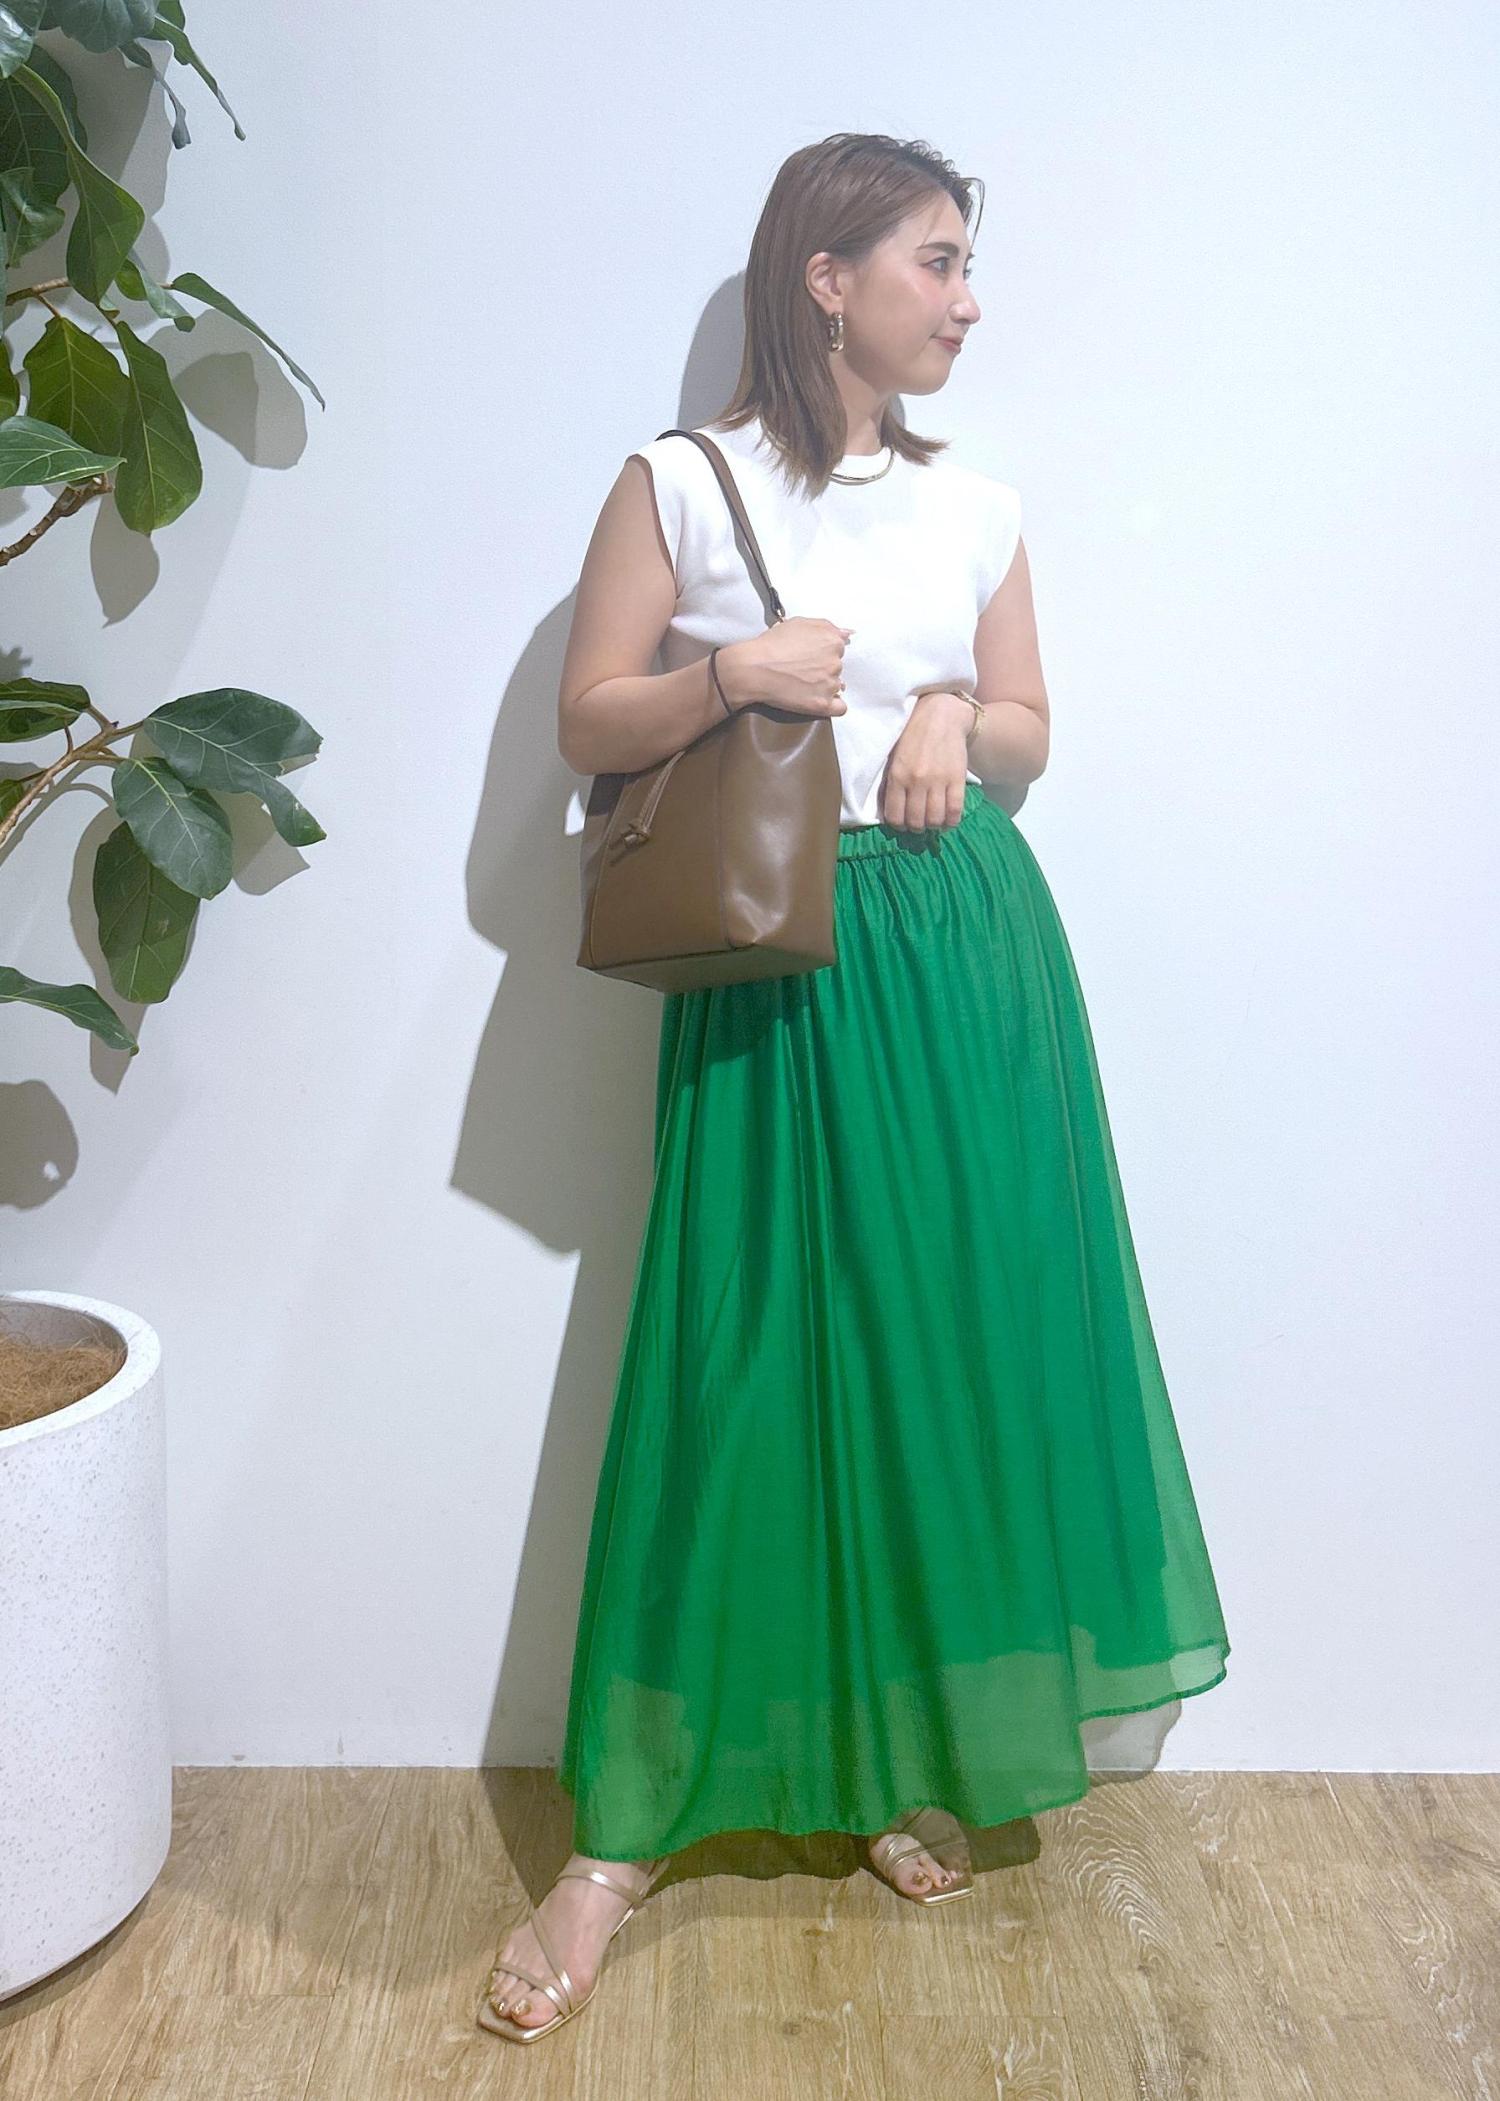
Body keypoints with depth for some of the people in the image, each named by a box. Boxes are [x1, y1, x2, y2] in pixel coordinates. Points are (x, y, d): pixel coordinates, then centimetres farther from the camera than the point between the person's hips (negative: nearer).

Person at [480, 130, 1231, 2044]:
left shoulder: (974, 506, 10)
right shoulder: (680, 484, 0)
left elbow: (1032, 734, 16)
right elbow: (585, 723, 0)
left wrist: (962, 721, -5)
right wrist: (727, 674, -16)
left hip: (969, 953, 4)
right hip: (775, 965, -4)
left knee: (958, 1339, 6)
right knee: (739, 1363, -3)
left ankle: (919, 1751, 26)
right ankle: (626, 1829, 10)